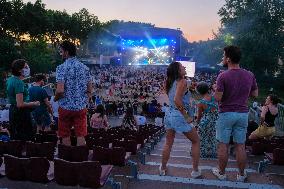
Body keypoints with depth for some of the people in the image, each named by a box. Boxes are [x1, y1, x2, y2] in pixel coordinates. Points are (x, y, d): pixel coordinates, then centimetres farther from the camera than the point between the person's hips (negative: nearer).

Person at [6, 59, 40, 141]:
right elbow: (20, 104, -25)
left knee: (15, 138, 19)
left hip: (12, 111, 10)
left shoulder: (10, 79, 8)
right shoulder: (19, 83, -21)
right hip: (21, 113, -10)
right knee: (26, 137, -1)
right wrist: (33, 104, -12)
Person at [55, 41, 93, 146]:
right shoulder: (84, 67, 4)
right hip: (81, 107, 4)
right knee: (81, 136, 8)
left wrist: (55, 98, -1)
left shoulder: (62, 68, -11)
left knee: (65, 136, 11)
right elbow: (90, 89, 5)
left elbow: (60, 90, -20)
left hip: (66, 107, -3)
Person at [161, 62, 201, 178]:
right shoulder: (182, 81, -15)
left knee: (168, 143, 22)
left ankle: (163, 168, 33)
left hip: (169, 114, 7)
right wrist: (187, 116, -21)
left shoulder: (170, 82, 7)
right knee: (196, 141, 14)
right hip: (180, 116, -7)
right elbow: (177, 100, -27)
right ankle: (195, 171, 18)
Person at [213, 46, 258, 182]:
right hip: (243, 113, 4)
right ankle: (241, 175, 24)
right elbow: (255, 94, 9)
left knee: (223, 145, 8)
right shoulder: (250, 75, 0)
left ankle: (221, 173, 21)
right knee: (240, 145, 13)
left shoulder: (223, 76, -15)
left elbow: (217, 98, -18)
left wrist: (216, 90, 2)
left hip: (226, 113, -4)